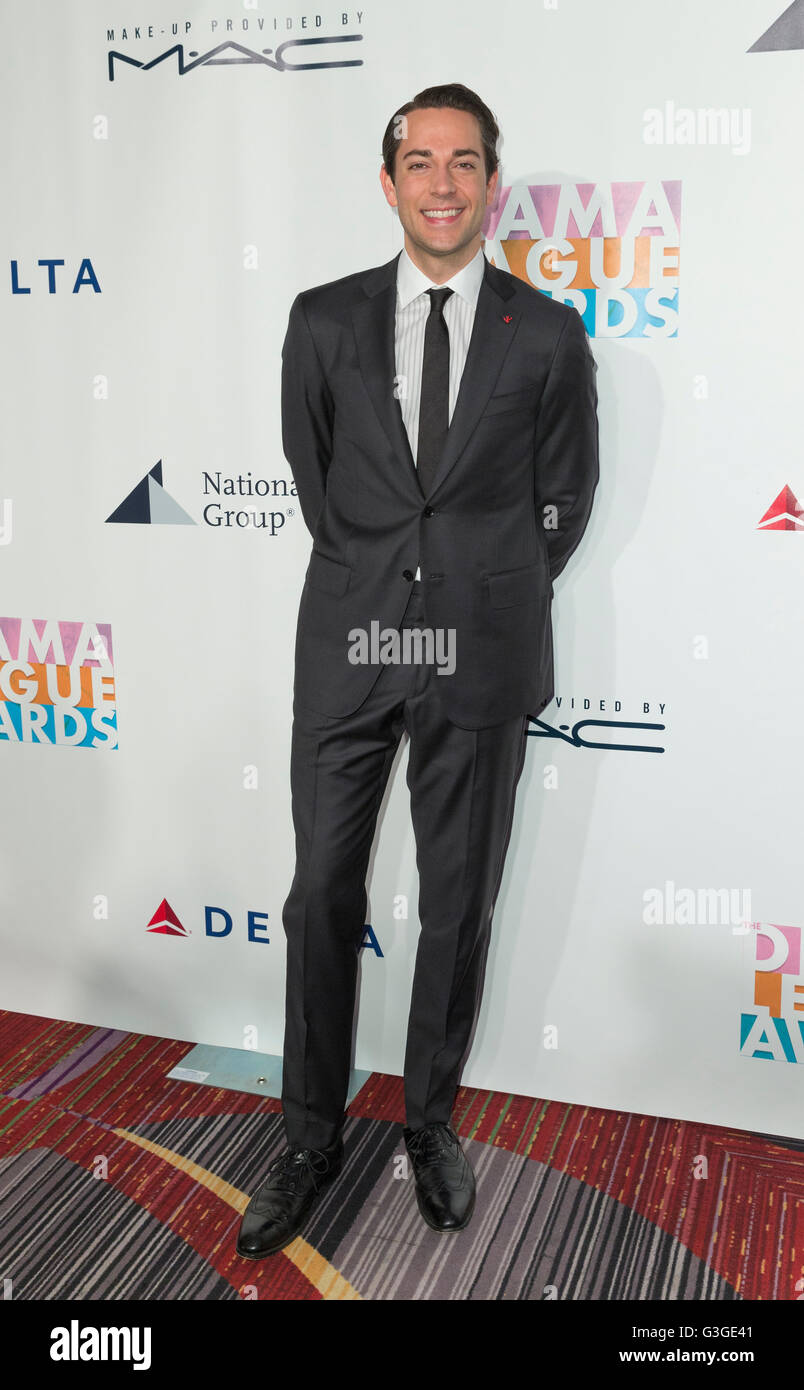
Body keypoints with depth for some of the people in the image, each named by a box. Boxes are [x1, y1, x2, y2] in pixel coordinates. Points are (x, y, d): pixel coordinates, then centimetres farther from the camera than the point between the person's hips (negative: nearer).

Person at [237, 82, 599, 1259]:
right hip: (348, 640, 1)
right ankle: (312, 1136, 24)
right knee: (323, 897, 6)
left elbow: (565, 498, 9)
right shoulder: (325, 321, 5)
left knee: (460, 904, 10)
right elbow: (312, 477, 12)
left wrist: (493, 598, 8)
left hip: (483, 655, 0)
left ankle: (432, 1119, 31)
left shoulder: (549, 336, 2)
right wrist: (378, 587, 9)